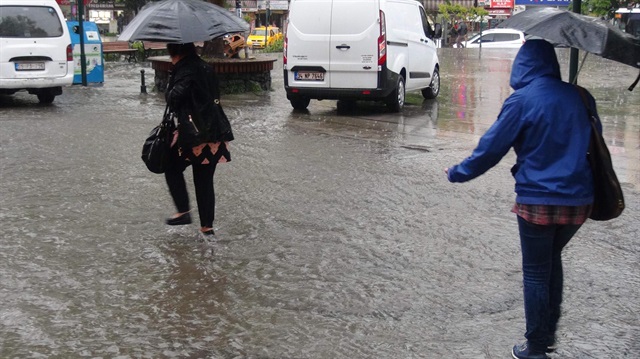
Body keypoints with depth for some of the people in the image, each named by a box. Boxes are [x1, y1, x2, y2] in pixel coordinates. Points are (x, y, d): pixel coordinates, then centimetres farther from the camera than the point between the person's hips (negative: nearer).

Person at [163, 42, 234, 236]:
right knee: (205, 180, 12)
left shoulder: (186, 71, -12)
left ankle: (183, 211, 8)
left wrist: (169, 91, -3)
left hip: (192, 133, -7)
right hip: (215, 134, 7)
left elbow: (174, 97, -24)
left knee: (173, 169, 14)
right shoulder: (206, 68, 13)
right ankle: (207, 225, 13)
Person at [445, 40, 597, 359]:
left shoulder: (522, 101, -12)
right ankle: (549, 333, 31)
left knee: (536, 272, 8)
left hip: (538, 201, -5)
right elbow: (592, 143, 15)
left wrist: (457, 173, 4)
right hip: (578, 200, 5)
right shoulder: (580, 98, 3)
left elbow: (492, 147, -9)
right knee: (553, 259, 25)